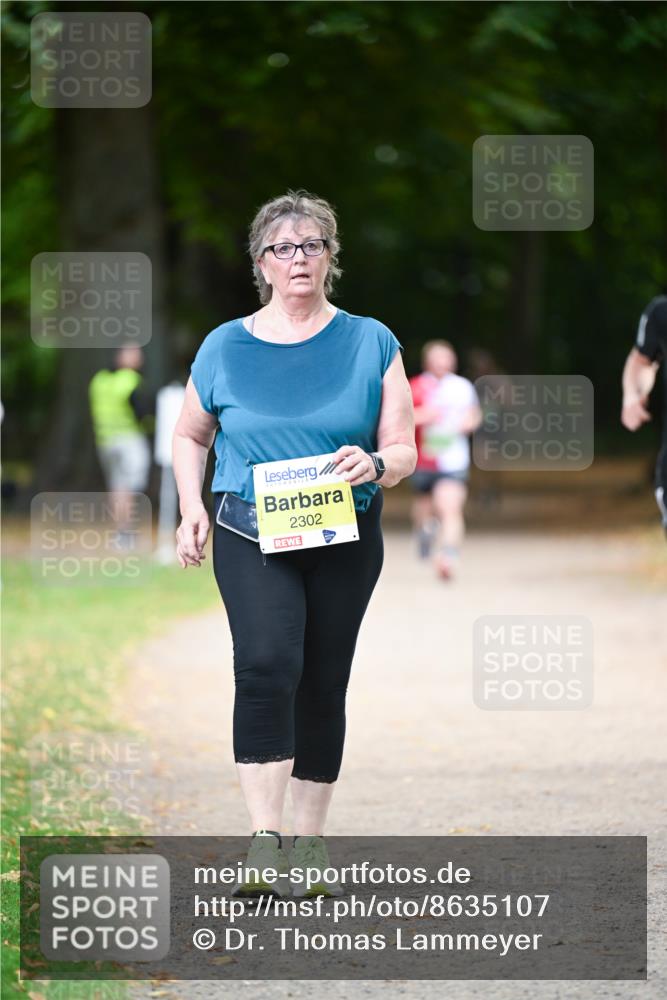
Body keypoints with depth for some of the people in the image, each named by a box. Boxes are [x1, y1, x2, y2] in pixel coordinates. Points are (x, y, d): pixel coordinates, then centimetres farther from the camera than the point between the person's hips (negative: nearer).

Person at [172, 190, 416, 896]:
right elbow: (190, 436, 19)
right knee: (267, 664, -21)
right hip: (252, 536, -2)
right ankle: (264, 845, -25)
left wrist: (375, 464, -21)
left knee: (324, 685, 6)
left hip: (346, 540, 2)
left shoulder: (371, 343, 4)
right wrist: (192, 509, 3)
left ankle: (309, 846, 19)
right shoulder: (226, 347, 5)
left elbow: (404, 451, 2)